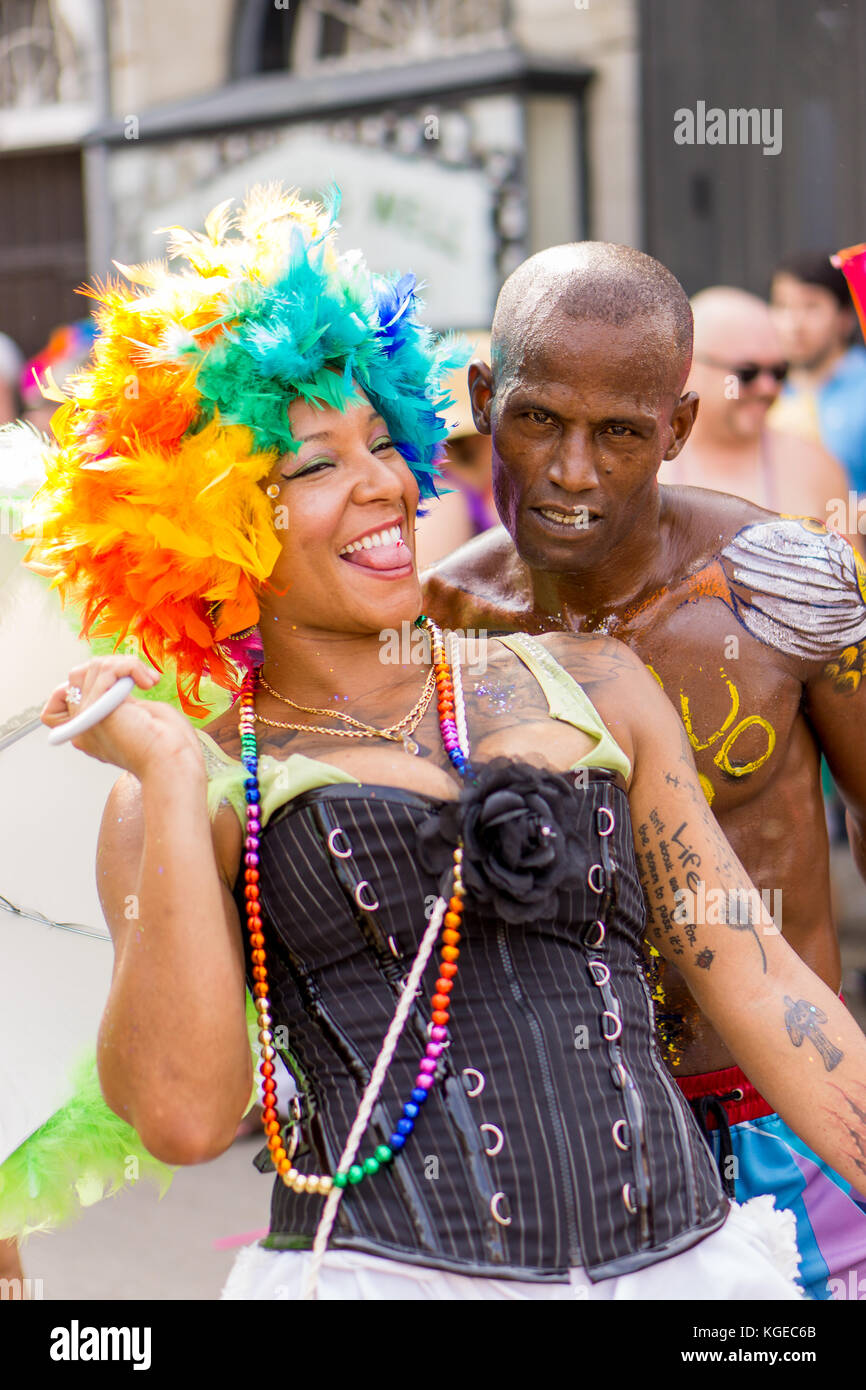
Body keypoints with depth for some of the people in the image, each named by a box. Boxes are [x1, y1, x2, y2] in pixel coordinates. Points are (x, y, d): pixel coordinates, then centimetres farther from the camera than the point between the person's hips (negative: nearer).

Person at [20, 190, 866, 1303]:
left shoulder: (591, 686, 11)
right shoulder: (175, 801, 4)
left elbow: (764, 992, 10)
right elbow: (184, 1115, -9)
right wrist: (169, 770, -9)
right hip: (384, 1269, -3)